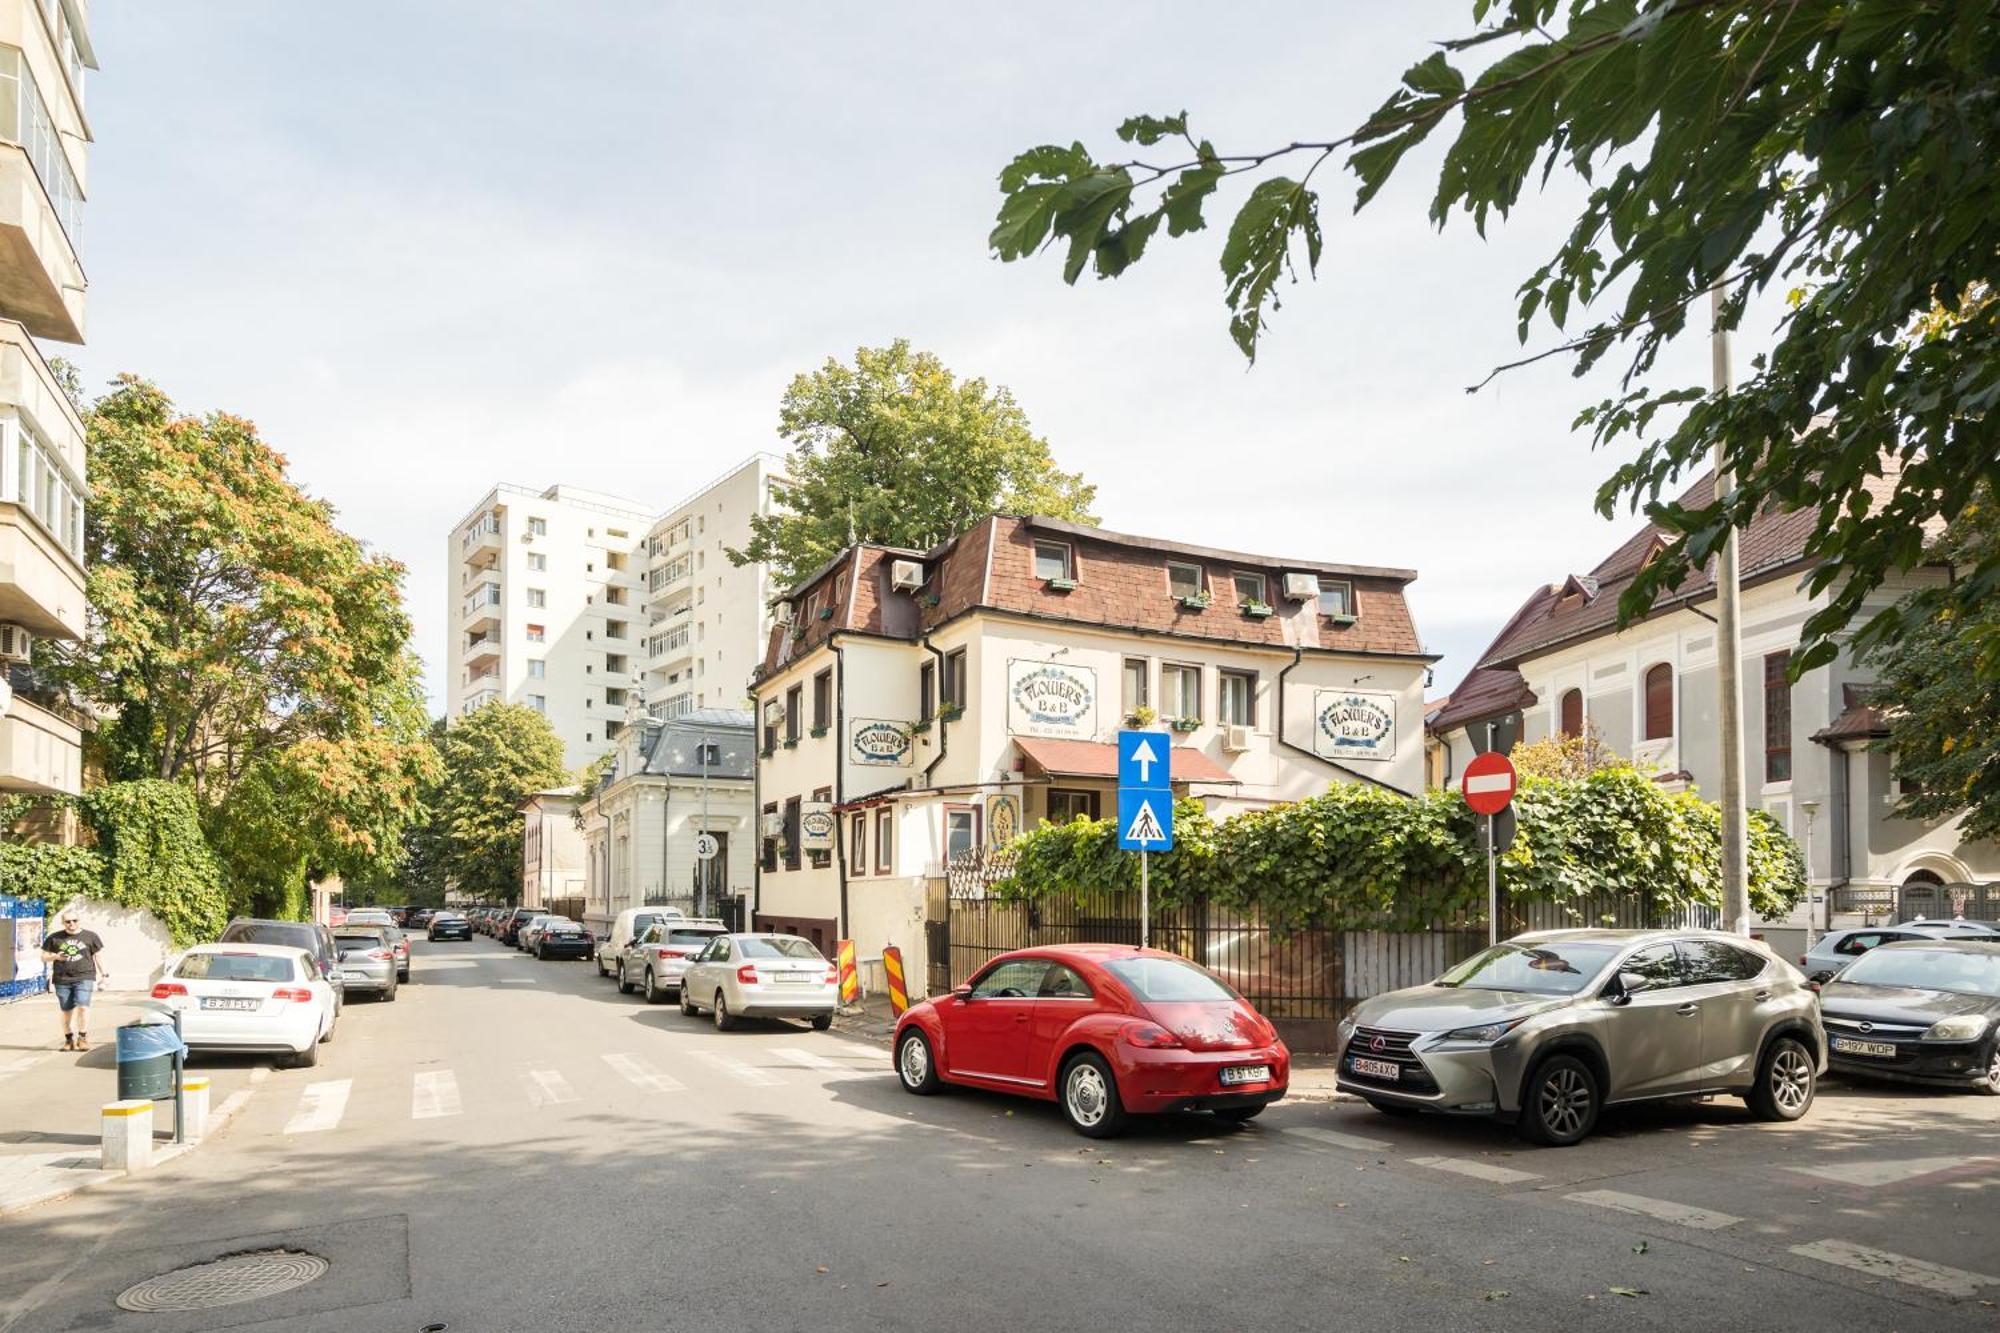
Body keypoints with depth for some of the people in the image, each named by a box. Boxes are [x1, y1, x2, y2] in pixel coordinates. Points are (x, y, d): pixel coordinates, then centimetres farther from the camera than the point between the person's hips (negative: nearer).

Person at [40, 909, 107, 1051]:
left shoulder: (90, 936, 5)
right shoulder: (54, 938, 6)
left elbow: (97, 956, 12)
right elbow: (44, 956, 12)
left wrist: (103, 973, 12)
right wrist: (55, 957, -10)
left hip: (84, 977, -2)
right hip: (62, 980, 2)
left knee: (83, 1007, -15)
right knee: (66, 1011, 7)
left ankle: (83, 1038, -6)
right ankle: (69, 1040, 20)